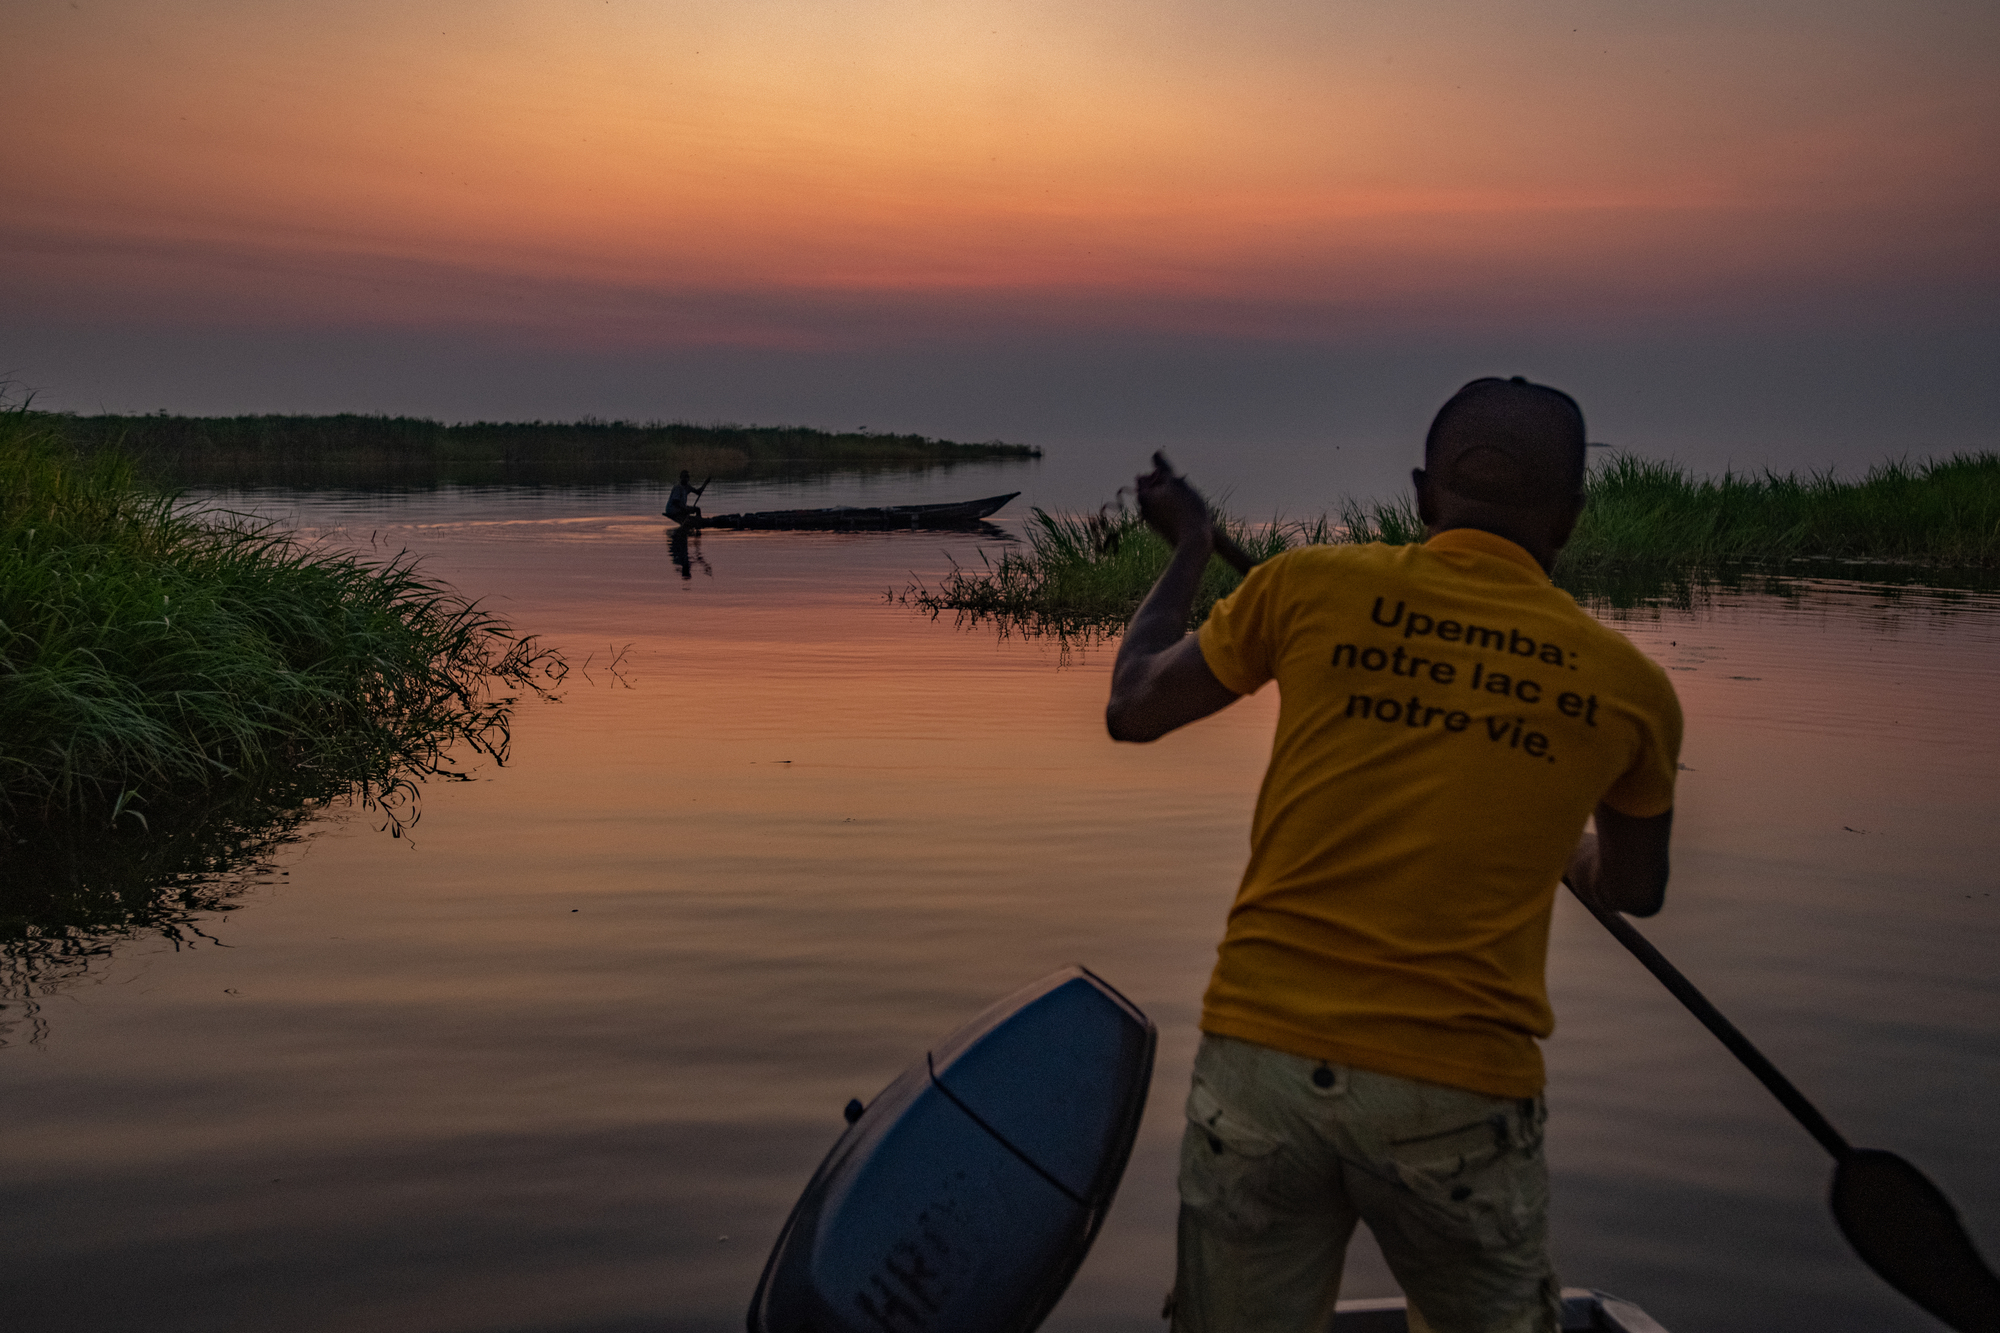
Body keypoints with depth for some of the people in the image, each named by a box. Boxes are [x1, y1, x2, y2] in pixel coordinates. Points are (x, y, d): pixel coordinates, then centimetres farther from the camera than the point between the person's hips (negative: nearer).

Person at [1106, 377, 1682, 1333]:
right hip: (1458, 1090, 0)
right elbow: (1634, 890, 22)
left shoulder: (1312, 586, 1)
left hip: (1260, 1053, 0)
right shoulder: (1625, 682, 5)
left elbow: (1132, 708, 13)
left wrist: (1188, 549, 28)